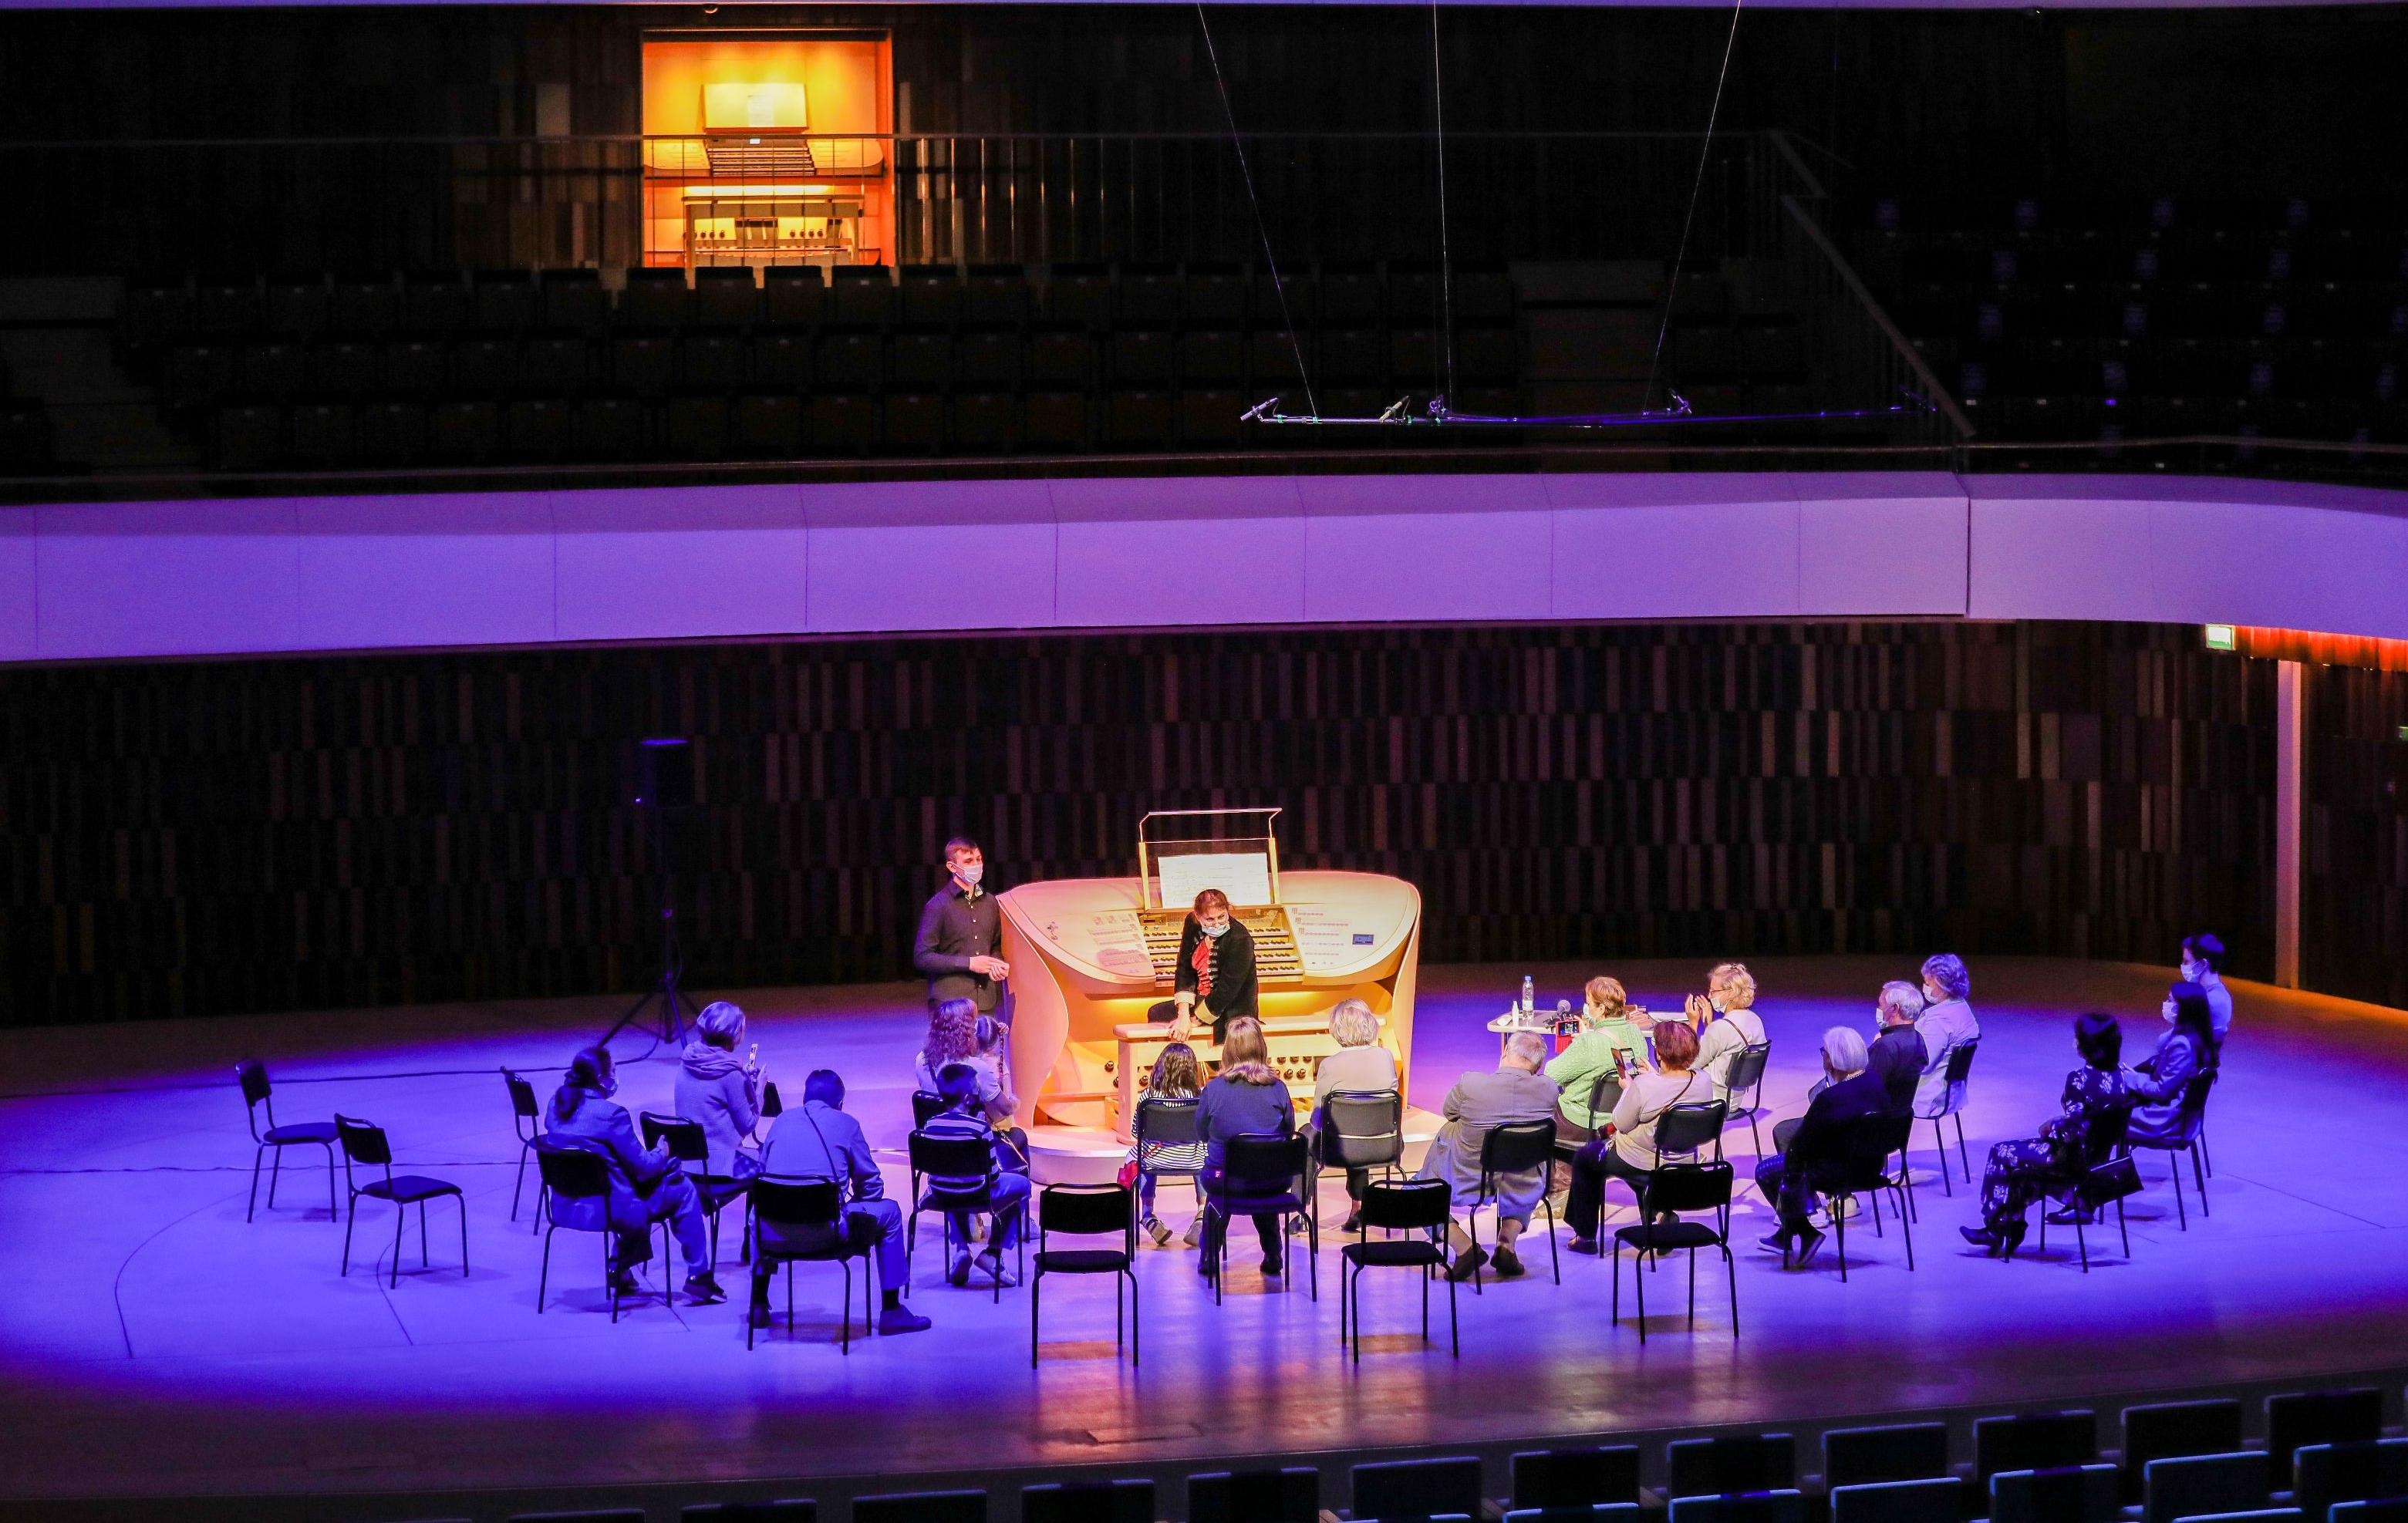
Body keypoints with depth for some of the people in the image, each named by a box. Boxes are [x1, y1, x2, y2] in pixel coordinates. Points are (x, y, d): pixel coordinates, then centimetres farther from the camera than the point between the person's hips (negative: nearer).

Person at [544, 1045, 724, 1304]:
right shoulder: (611, 1114, -20)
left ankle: (620, 1267, 33)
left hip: (564, 1209, 7)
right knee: (682, 1190, 12)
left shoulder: (557, 1105, 2)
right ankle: (698, 1277, 15)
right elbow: (643, 1167, -13)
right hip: (608, 1211, -7)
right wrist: (662, 1152, 9)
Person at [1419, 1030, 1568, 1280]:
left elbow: (1447, 1111, 2)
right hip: (1520, 1194, 3)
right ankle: (1507, 1243, 21)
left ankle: (1463, 1245, 8)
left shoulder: (1470, 1084, -19)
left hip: (1469, 1189, -3)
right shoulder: (1548, 1089, -14)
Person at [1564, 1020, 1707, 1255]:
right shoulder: (1704, 1082, -16)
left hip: (1639, 1164, -6)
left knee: (1583, 1158, 24)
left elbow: (1621, 1124, -17)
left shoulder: (1643, 1086, -31)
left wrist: (1627, 1089, -3)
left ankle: (1586, 1236, 29)